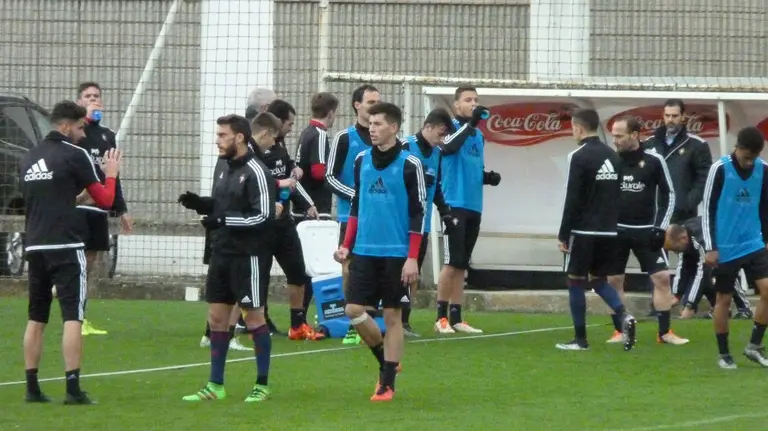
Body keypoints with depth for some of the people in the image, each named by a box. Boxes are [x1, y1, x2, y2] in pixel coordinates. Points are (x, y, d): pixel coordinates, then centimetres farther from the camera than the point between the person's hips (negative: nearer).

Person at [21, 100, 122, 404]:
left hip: (34, 246, 6)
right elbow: (104, 200, -2)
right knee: (72, 317, -7)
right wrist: (111, 174, 15)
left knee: (36, 318, 12)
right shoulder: (75, 155, -6)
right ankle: (73, 389, -14)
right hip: (65, 247, -6)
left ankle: (32, 388, 12)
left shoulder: (28, 158, 13)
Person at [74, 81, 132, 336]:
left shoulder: (107, 135, 19)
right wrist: (88, 118, -22)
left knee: (93, 262, 8)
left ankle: (82, 319, 14)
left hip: (100, 208, 7)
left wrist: (121, 209, 22)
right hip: (77, 207, -7)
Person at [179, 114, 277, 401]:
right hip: (222, 254, 9)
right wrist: (199, 203, 5)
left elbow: (264, 216, -19)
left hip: (248, 256, -9)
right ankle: (216, 386, 15)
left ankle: (262, 385, 7)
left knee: (254, 316, -1)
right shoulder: (229, 169, 13)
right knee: (217, 316, 9)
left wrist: (223, 220, -21)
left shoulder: (255, 172, -14)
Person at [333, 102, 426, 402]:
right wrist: (346, 245, 10)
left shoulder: (409, 164, -8)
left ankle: (387, 383, 7)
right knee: (353, 310, -2)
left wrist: (412, 258, -13)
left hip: (396, 253, -5)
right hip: (364, 251, 5)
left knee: (392, 315, 1)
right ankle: (385, 360, 21)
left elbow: (418, 213, -8)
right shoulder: (362, 160, 8)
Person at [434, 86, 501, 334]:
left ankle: (456, 318, 11)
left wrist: (487, 177, 7)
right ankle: (441, 317, -3)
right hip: (455, 205, -7)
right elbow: (449, 146, -28)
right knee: (452, 263, -8)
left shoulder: (478, 135, 16)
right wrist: (470, 123, -32)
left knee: (462, 265, 9)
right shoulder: (451, 127, -5)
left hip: (474, 207, 7)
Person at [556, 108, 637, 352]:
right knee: (598, 279, 16)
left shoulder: (579, 157, -12)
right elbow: (619, 196, 14)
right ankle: (624, 316, -7)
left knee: (576, 282, 4)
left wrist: (563, 235, -8)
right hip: (609, 232, 7)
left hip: (584, 232, -7)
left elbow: (572, 201, -14)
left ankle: (580, 339, 4)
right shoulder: (613, 157, 9)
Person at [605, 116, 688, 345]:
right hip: (616, 230, 1)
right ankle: (619, 331, 12)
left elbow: (668, 195, 1)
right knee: (613, 280, 2)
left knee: (662, 277, -7)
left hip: (645, 231, -1)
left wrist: (660, 227, -6)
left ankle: (664, 332, 0)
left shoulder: (654, 161, -6)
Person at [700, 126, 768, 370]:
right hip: (726, 248, -3)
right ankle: (724, 354, 17)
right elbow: (708, 209, -7)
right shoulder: (720, 169, -11)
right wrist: (710, 247, -9)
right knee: (724, 299, 5)